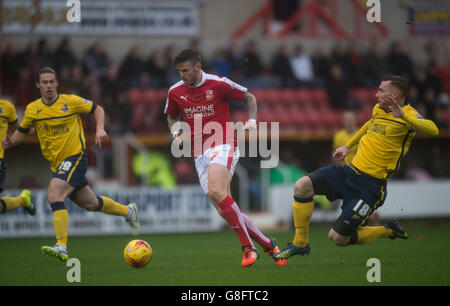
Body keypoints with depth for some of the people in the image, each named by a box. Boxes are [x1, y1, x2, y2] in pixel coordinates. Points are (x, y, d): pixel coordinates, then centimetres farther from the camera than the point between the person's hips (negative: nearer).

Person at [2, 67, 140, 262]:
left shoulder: (70, 101, -5)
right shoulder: (32, 109, 5)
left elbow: (97, 109, 8)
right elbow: (21, 132, 16)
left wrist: (100, 129, -8)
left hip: (75, 157, -6)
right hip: (56, 164, 6)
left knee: (54, 195, -26)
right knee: (90, 204, 14)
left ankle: (61, 247, -30)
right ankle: (128, 211, 41)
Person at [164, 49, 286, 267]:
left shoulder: (219, 84, -4)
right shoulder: (175, 92, 7)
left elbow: (250, 98, 10)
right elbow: (172, 117, 26)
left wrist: (252, 121, -5)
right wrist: (175, 132, 5)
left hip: (222, 145, -5)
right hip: (200, 153, 5)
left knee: (216, 191, -30)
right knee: (225, 210, -2)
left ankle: (247, 248, -25)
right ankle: (268, 245, 11)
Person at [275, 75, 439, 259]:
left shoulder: (408, 116, -13)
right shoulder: (378, 109, 10)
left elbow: (433, 130, -33)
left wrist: (402, 115, -42)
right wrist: (347, 146, 36)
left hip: (370, 186, -7)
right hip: (349, 171, 7)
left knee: (337, 238, -8)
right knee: (302, 186, -12)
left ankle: (389, 231, 16)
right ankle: (300, 243, 4)